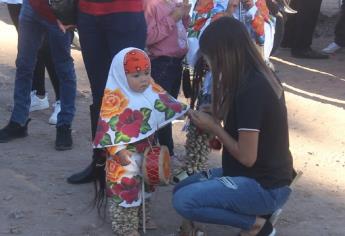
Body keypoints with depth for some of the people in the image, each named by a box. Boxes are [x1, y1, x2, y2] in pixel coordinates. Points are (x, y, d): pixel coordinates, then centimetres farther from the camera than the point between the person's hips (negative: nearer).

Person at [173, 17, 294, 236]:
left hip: (265, 186, -9)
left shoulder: (250, 89, -26)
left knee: (183, 200, -18)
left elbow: (247, 157, -24)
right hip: (264, 175, 10)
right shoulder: (261, 76, 2)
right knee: (182, 188, 14)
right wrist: (220, 115, 4)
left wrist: (213, 127, -11)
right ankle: (258, 209, 9)